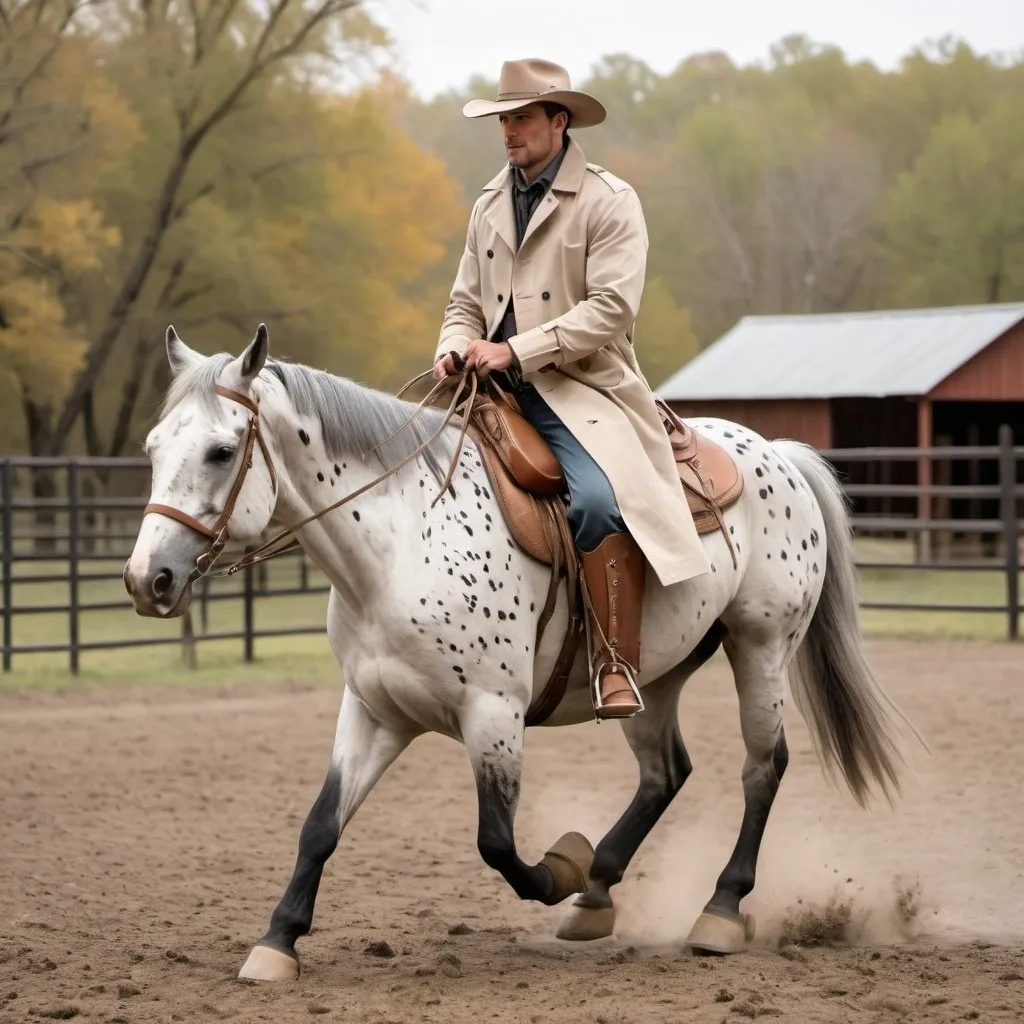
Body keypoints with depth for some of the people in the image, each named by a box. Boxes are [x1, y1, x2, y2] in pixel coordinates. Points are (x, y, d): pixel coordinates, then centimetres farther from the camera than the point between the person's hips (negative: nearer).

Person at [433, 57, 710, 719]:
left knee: (595, 501, -32)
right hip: (496, 391, 7)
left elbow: (610, 308, -12)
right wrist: (455, 350, -3)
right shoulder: (489, 206, 18)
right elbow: (466, 302, 22)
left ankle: (618, 666, -26)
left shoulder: (609, 201, -2)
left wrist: (515, 351, -17)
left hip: (580, 389, -7)